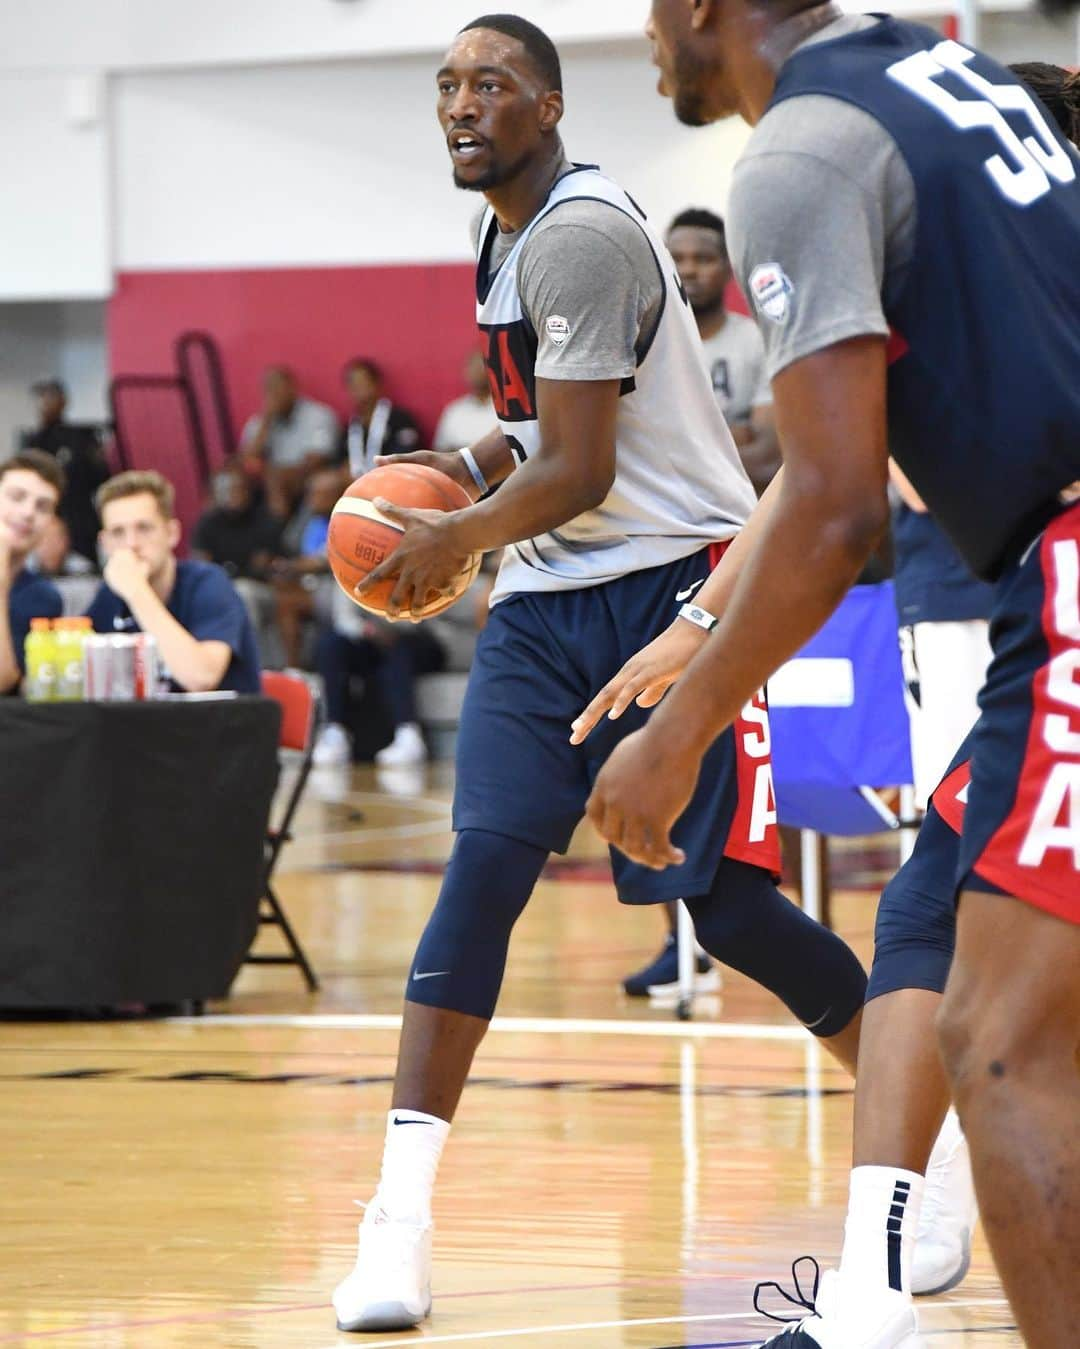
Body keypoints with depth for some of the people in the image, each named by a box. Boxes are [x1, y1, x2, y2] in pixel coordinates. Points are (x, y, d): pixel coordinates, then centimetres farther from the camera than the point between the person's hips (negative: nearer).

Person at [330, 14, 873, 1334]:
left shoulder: (581, 236, -18)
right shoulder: (509, 239, 12)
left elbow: (579, 475, -20)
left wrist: (455, 540, -5)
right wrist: (465, 467, 10)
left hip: (670, 582, -8)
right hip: (547, 602, 8)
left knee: (722, 901, -6)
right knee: (485, 864, -9)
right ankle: (402, 1212, -14)